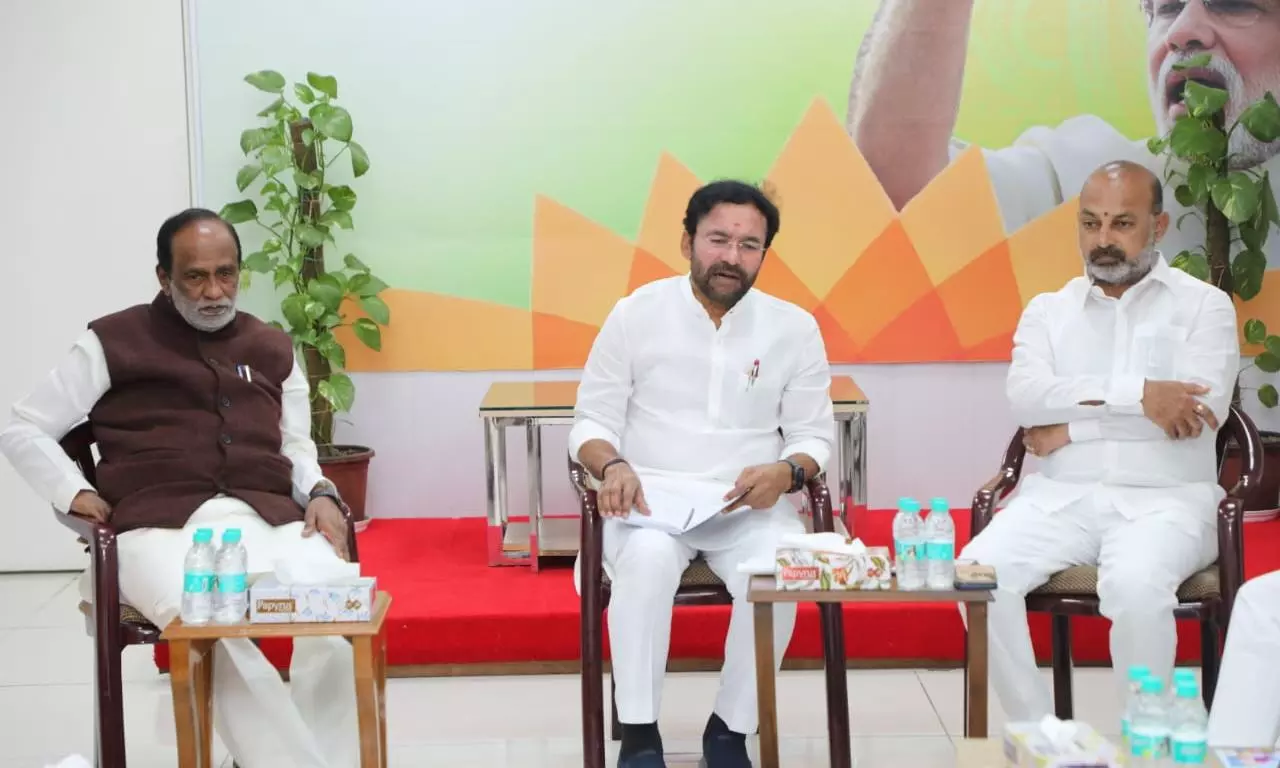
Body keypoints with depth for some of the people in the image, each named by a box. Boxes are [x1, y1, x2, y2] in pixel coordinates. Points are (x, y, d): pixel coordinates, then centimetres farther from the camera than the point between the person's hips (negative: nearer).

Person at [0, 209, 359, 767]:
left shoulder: (273, 349, 23)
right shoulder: (115, 342, 12)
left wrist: (320, 495, 8)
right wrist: (76, 496, -3)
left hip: (268, 519, 3)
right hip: (162, 526, -3)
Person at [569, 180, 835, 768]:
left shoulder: (794, 327, 4)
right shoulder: (636, 313, 0)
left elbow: (814, 434, 8)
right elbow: (592, 421, 3)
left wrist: (786, 473, -16)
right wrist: (613, 466, -20)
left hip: (750, 505, 1)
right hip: (652, 498, -1)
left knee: (780, 574, -31)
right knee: (648, 559, -36)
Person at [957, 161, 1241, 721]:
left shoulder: (1204, 305, 7)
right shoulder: (1048, 310, 15)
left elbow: (1201, 413, -10)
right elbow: (1024, 397, -5)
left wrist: (1071, 426, -7)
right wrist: (1137, 393, -17)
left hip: (1164, 500, -3)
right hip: (1061, 497, 3)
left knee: (1135, 585, -36)